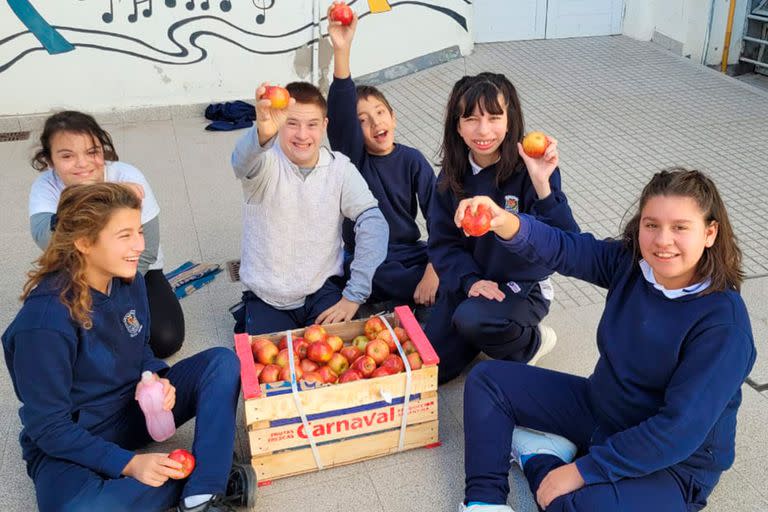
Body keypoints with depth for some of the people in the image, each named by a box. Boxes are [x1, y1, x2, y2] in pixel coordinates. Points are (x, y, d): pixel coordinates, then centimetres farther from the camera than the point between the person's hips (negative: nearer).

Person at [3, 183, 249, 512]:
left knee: (222, 362, -12)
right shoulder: (45, 320, -27)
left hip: (136, 408, 7)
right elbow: (48, 427, -21)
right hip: (70, 444, -6)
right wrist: (128, 463, -28)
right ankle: (204, 473, -18)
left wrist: (157, 378, -12)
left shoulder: (129, 280, -6)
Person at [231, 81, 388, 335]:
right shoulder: (265, 163, -10)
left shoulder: (340, 167, -4)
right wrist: (263, 132, -60)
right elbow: (243, 162, -35)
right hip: (267, 298, -1)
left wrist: (354, 295, -19)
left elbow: (373, 223, -11)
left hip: (324, 291, 1)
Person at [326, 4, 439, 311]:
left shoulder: (412, 160, -3)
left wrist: (433, 271, -23)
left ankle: (403, 303, -7)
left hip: (410, 252, 3)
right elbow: (340, 114, -27)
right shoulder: (352, 157, -7)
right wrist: (342, 50, -42)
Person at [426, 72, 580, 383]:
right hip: (466, 283, 5)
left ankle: (530, 344, -1)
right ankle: (492, 333, 24)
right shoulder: (452, 176, -5)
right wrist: (470, 280, -20)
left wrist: (542, 185, -43)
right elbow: (442, 241, -2)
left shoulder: (529, 170, -20)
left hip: (521, 286, -5)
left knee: (471, 319, -36)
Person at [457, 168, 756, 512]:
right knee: (486, 379, 5)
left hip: (674, 463, -6)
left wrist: (583, 470, -27)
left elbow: (680, 428, -29)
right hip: (600, 406, 7)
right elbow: (560, 248, -20)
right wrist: (504, 222, -42)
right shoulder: (630, 261, -9)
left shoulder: (723, 323, -27)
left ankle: (537, 460, -6)